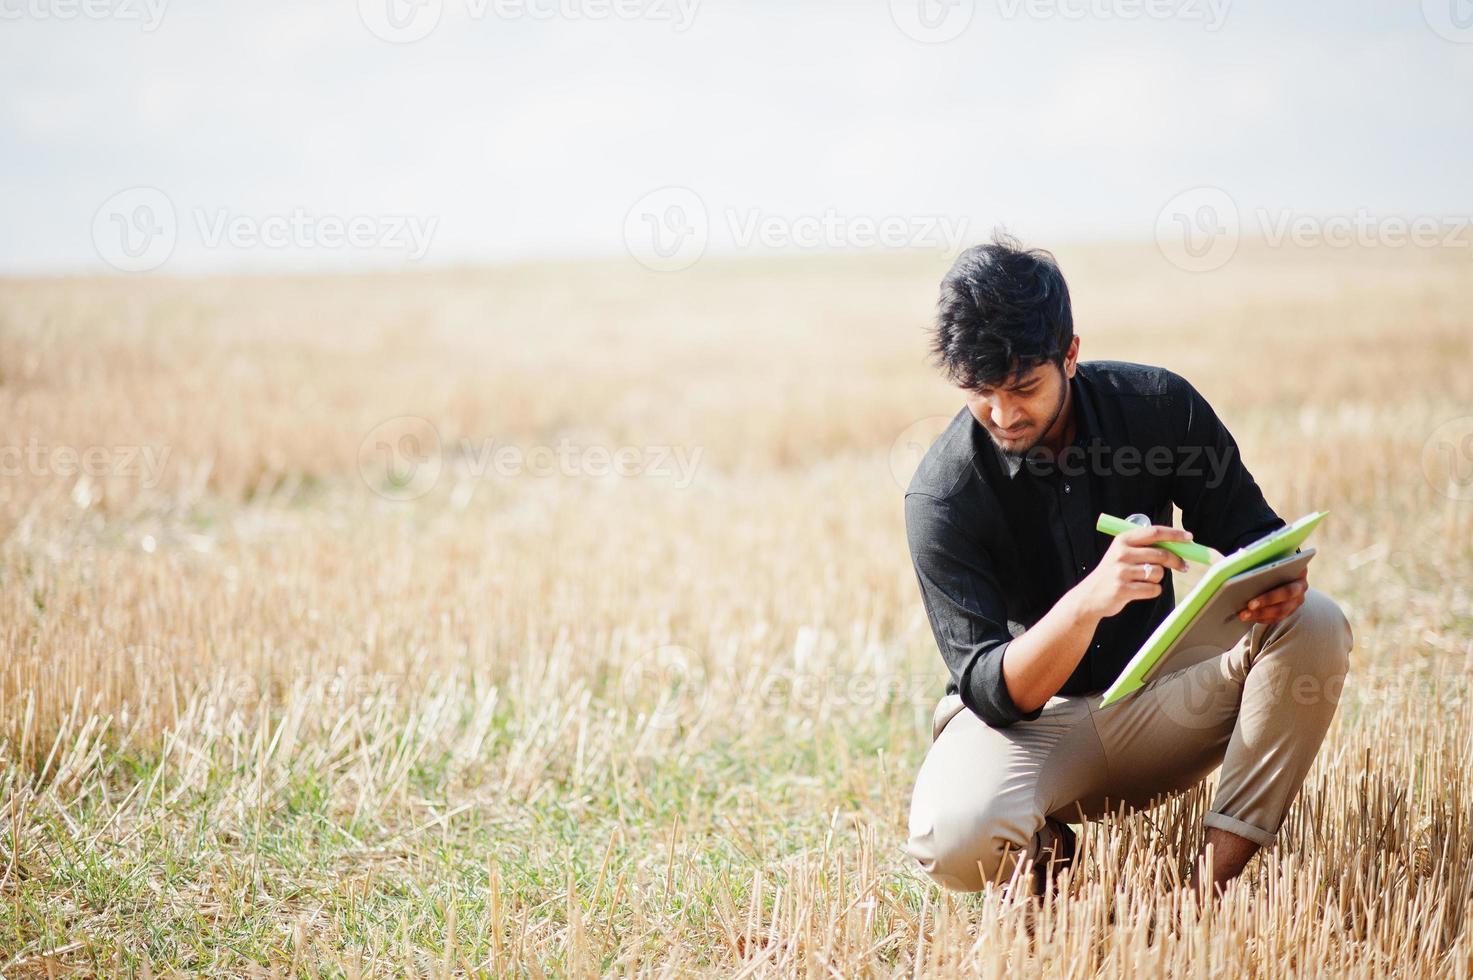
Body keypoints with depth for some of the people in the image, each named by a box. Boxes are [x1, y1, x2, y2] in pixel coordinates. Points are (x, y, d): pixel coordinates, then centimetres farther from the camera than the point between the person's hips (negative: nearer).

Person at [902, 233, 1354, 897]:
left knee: (1314, 625, -22)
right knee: (953, 838, -36)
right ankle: (1047, 850, 2)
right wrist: (1088, 600, -43)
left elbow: (1254, 534, -1)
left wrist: (1277, 582, -28)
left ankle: (1216, 881, -21)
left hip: (1156, 705, 3)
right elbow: (992, 692, -23)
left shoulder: (1157, 405, -10)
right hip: (1028, 720, -3)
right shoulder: (940, 497, -18)